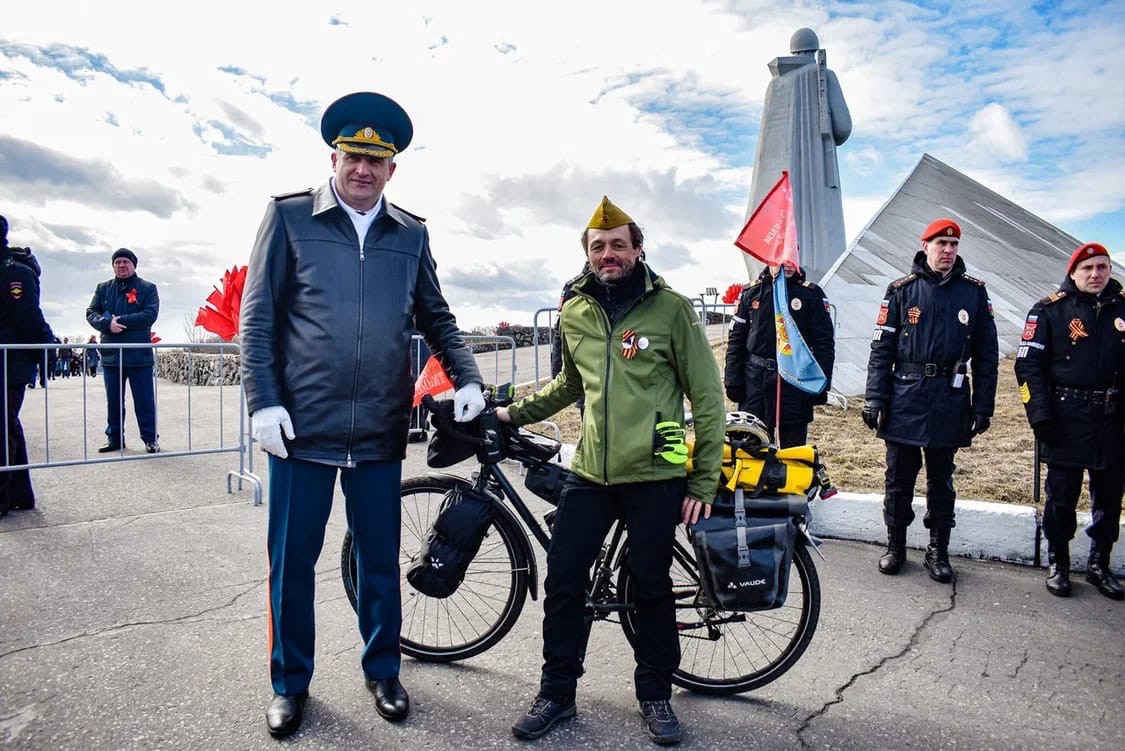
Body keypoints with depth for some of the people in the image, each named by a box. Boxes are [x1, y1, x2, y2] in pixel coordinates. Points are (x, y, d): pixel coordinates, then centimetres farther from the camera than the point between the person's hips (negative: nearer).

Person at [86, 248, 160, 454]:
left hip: (139, 355, -4)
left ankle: (150, 438, 8)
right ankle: (114, 437, 21)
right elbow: (91, 313, 6)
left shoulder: (147, 288, 3)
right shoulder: (103, 289, 14)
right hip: (111, 354, 4)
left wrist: (122, 320, -17)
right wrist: (108, 323, -14)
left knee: (144, 400, 0)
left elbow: (150, 314, -10)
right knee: (113, 400, 11)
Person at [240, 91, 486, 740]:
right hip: (303, 427, -1)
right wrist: (264, 401, -8)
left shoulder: (411, 234, 8)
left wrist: (468, 378, -1)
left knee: (381, 559, 13)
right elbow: (258, 317, 0)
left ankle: (383, 671, 34)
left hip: (379, 433, 2)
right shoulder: (289, 217, 2)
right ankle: (291, 682, 32)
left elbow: (436, 318, 14)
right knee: (292, 560, 10)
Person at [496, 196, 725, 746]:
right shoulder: (574, 313, 7)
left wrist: (704, 483, -5)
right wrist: (515, 413, 18)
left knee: (652, 588, 9)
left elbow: (707, 397, -3)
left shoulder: (671, 308, -5)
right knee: (562, 582, 4)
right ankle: (556, 693, 25)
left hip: (654, 478, -3)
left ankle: (655, 695, 30)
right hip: (589, 473, 4)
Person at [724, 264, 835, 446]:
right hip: (754, 379, 2)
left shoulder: (811, 294, 2)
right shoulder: (751, 292, 7)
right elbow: (736, 339, 9)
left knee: (794, 445, 6)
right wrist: (732, 381, 2)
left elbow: (825, 342, 2)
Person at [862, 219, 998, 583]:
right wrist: (874, 399, -7)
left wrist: (983, 407, 2)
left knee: (941, 481, 12)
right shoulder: (901, 290, 1)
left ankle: (938, 552, 25)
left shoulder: (974, 293, 5)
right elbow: (881, 349, 0)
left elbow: (986, 354, 6)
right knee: (899, 478, 8)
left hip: (950, 402, 1)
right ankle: (895, 546, 23)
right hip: (905, 399, -1)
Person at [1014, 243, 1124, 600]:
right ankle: (1057, 564, 20)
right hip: (1067, 421, -3)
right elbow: (1028, 364, -7)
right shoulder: (1050, 310, -3)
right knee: (1062, 496, 5)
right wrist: (1040, 414, -13)